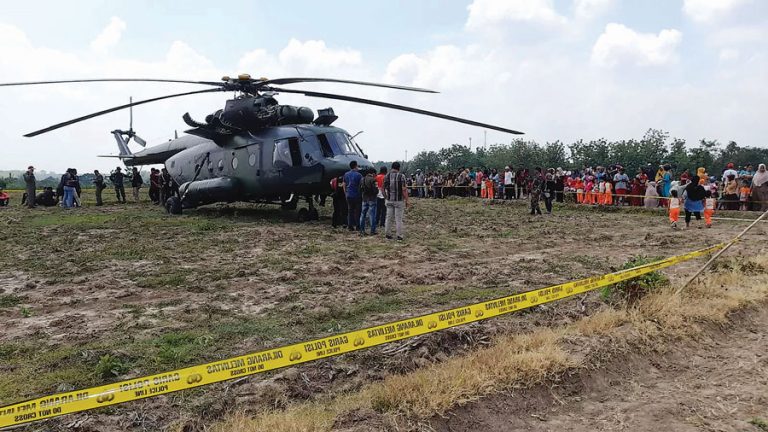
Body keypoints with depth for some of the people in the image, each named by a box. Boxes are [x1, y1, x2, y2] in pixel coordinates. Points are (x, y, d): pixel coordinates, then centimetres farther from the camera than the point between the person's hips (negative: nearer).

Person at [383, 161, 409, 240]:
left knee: (389, 217, 11)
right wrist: (406, 201, -5)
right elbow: (404, 190, -13)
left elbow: (384, 189, 4)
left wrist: (385, 198, 16)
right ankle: (399, 235, 4)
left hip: (389, 200, 4)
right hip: (399, 201, -4)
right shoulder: (401, 176, -11)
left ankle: (387, 234, 16)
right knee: (398, 219, 1)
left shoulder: (387, 176, 1)